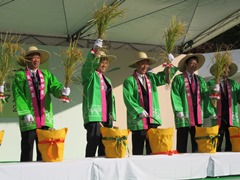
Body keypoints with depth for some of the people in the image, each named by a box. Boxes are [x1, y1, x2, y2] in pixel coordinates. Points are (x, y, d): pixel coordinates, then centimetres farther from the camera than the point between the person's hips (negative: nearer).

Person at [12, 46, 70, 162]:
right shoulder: (20, 76, 3)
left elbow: (55, 87, -1)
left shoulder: (46, 74, 14)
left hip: (45, 119, 4)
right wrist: (25, 113, -17)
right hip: (29, 119, -3)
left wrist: (62, 90, -25)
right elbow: (18, 96, -6)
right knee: (27, 151, 2)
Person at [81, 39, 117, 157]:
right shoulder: (90, 75, 5)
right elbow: (89, 65, -17)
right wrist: (95, 53, -35)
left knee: (105, 146, 4)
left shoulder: (106, 80, 25)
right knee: (92, 144, -12)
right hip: (93, 116, -7)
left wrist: (112, 115, 11)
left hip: (106, 117, 7)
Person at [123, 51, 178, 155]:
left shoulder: (151, 77, 15)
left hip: (152, 119, 5)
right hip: (138, 120, -5)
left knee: (152, 150, 5)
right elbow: (128, 99, -9)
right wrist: (139, 111, -17)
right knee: (137, 151, 0)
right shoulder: (129, 81, -2)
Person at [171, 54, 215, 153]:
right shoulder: (178, 79, 2)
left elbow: (206, 96, 10)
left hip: (198, 117, 4)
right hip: (184, 117, -4)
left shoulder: (200, 80, 16)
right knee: (182, 146, -2)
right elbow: (175, 96, -5)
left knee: (197, 144, 6)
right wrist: (178, 111, -16)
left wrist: (209, 111, 1)